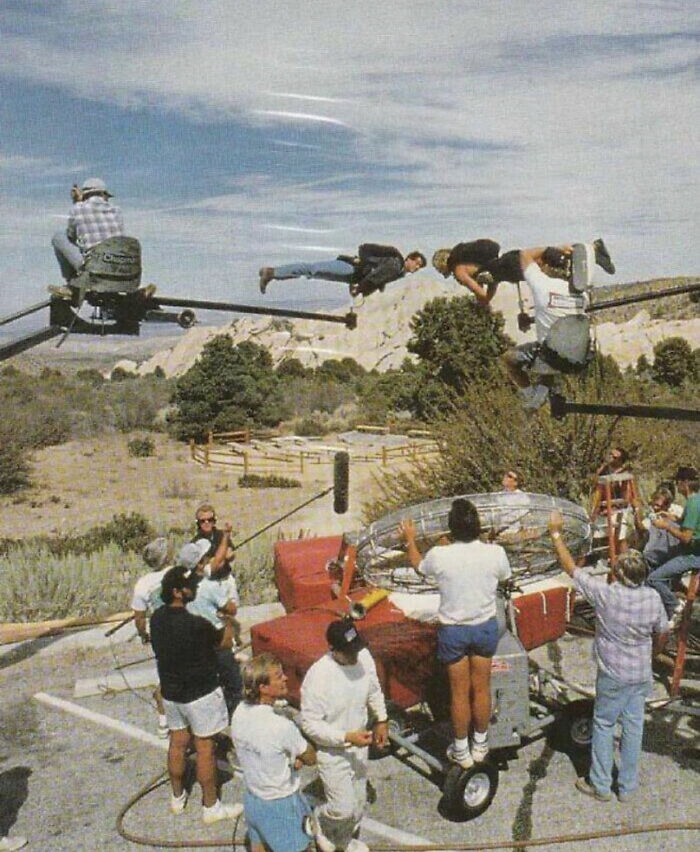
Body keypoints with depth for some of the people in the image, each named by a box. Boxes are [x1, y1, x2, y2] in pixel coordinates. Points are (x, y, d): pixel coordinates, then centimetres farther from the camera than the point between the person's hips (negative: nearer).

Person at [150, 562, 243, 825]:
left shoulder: (157, 618, -6)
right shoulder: (195, 624, -28)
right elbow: (225, 642, -13)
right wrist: (228, 619, 6)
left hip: (170, 691, 7)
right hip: (200, 694, -7)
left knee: (178, 743, 20)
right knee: (205, 747, 6)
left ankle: (177, 797, 36)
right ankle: (211, 807, 18)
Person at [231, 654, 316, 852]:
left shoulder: (239, 712, -13)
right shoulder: (282, 726, -34)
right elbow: (311, 758, -17)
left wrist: (291, 761, -5)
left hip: (252, 797, 6)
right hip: (279, 804, -6)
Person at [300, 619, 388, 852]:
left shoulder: (364, 657, -14)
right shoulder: (317, 676, -32)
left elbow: (374, 691, 7)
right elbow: (309, 724, -25)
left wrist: (381, 721, 5)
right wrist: (347, 737, -28)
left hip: (358, 746, 6)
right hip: (332, 751, -6)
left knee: (358, 800, 21)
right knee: (343, 807, 1)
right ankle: (319, 820, 34)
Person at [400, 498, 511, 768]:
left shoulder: (439, 555, -22)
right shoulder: (495, 553, -18)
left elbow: (418, 565, 2)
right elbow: (504, 577, 5)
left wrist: (409, 539, 20)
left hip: (453, 630, -2)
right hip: (486, 627, 2)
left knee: (459, 692, 14)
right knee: (481, 689, 18)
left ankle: (462, 751, 30)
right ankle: (480, 745, 36)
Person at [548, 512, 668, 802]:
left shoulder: (605, 594, -25)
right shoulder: (653, 598, -11)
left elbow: (571, 568, -17)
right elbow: (661, 634, 4)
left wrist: (556, 532, -8)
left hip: (613, 676, -4)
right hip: (642, 675, 5)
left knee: (604, 725, 11)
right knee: (633, 726, 15)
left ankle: (600, 786, 21)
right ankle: (627, 786, 27)